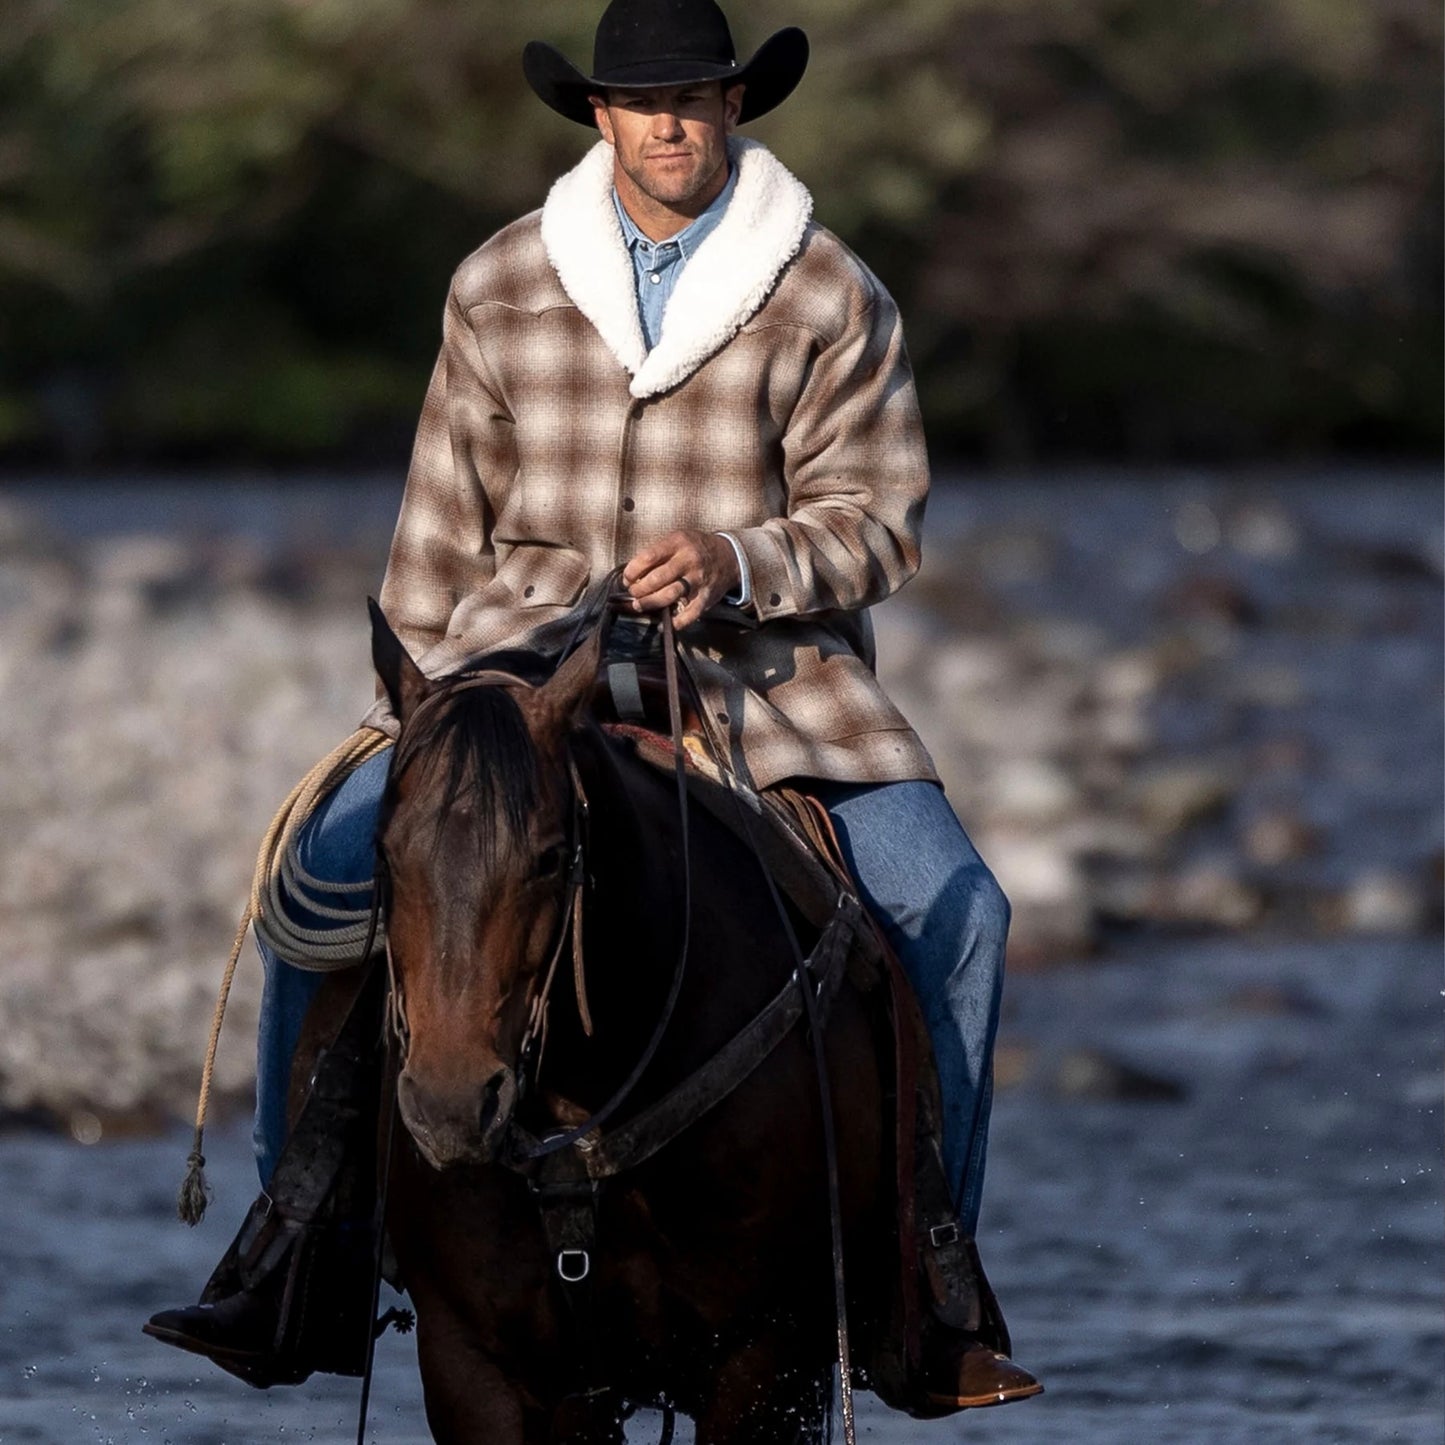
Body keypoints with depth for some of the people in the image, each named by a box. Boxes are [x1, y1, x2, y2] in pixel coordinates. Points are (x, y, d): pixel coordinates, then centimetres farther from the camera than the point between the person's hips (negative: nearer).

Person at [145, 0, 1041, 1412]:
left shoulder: (832, 298, -1)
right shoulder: (500, 290, 4)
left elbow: (876, 520, -3)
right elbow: (445, 524, 11)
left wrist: (734, 563, -21)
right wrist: (413, 706, 9)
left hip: (765, 667, -1)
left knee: (952, 911, -19)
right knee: (327, 866, -18)